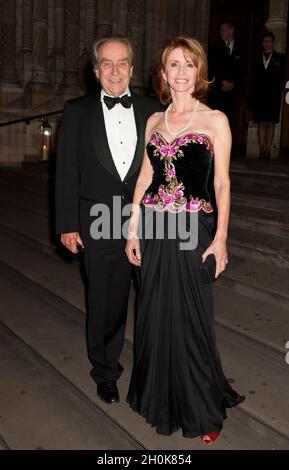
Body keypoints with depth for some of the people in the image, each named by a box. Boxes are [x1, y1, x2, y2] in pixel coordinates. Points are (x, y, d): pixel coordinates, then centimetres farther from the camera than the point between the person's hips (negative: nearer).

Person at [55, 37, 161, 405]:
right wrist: (67, 225, -5)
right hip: (100, 225, -1)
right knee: (104, 302, 12)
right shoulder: (77, 112, 0)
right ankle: (105, 371, 34)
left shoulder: (151, 110, 4)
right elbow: (66, 171, -1)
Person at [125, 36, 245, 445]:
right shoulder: (155, 121, 11)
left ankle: (202, 410, 24)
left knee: (190, 316, 3)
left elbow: (222, 183, -4)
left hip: (193, 227, -4)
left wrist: (221, 238, -10)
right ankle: (160, 397, 35)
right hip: (153, 227, 4)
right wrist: (132, 229, 7)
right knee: (155, 313, 13)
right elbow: (144, 177, 12)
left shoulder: (215, 120, -2)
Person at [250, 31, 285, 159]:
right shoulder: (257, 58, 15)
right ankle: (261, 151, -2)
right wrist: (254, 94, 1)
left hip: (273, 96, -1)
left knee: (271, 123, -2)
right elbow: (254, 78, 10)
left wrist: (277, 91, -7)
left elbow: (282, 77, 4)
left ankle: (267, 150, -1)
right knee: (261, 123, -2)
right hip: (259, 95, 1)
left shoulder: (280, 58, 9)